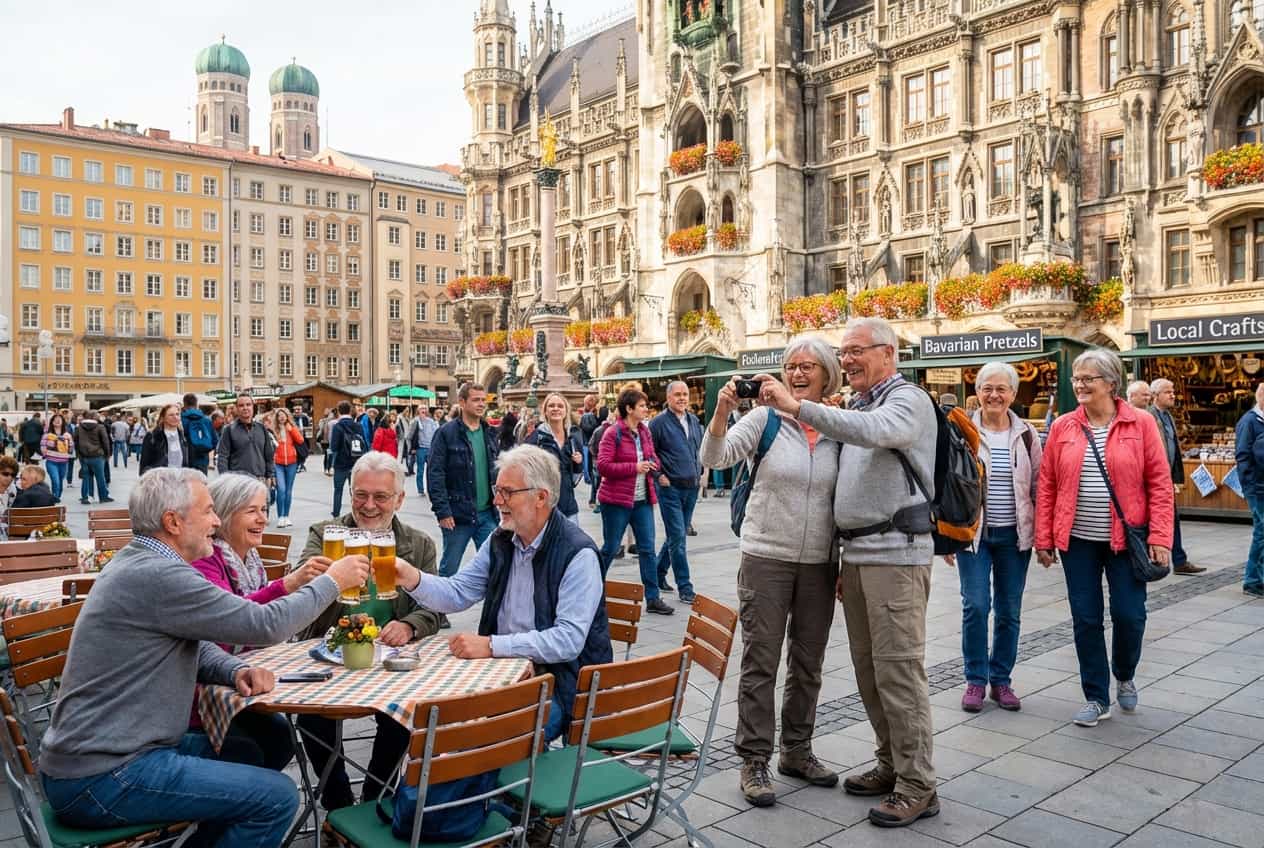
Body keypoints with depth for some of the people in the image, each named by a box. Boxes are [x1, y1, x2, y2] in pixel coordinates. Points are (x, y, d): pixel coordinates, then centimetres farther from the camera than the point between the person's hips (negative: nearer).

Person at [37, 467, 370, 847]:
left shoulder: (138, 562, 9)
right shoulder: (158, 575, -22)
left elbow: (194, 646, 16)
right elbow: (265, 625, -21)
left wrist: (237, 670, -4)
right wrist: (332, 581, -7)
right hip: (100, 779, -10)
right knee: (277, 797, -13)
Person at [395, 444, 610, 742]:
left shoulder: (578, 555, -17)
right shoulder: (500, 542, 8)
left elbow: (568, 640, -23)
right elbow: (457, 594, 5)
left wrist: (491, 645, -25)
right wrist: (412, 578, -14)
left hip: (558, 683, -7)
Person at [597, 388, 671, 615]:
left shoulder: (644, 431, 10)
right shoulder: (613, 434, -12)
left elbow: (652, 457, 22)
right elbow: (603, 466, -18)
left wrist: (653, 464, -2)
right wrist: (635, 467, -20)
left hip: (642, 500, 7)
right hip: (616, 501, -6)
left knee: (647, 549, 5)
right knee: (610, 548, 4)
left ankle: (653, 598, 11)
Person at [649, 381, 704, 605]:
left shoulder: (694, 421, 12)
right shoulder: (659, 422, -8)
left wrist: (700, 471, 14)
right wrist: (659, 475, -10)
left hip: (692, 487, 7)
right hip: (670, 488, -6)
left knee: (676, 535, 14)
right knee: (678, 537, -6)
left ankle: (659, 574, 30)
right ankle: (685, 588, -1)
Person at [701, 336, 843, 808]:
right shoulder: (765, 419, -5)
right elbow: (714, 458, -16)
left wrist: (845, 564, 8)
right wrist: (721, 413, -34)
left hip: (820, 563, 4)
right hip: (766, 558, -4)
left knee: (808, 663, 15)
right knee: (761, 663, 3)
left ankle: (796, 751, 32)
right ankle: (754, 760, 15)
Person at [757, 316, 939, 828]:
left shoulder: (907, 400, -7)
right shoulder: (858, 407, 19)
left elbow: (875, 431, -31)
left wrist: (797, 406, -34)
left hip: (895, 551, -9)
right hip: (858, 550, 9)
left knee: (898, 669, -6)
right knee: (868, 666, 13)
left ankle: (917, 787, 5)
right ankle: (891, 764, 27)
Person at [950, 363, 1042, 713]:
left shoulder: (1026, 435, 5)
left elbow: (1038, 487, 8)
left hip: (1014, 536, 2)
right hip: (972, 533, -2)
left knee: (1010, 612, 8)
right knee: (975, 605, -6)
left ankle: (1001, 680, 23)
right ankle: (975, 680, 11)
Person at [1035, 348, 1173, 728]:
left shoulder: (1140, 423, -3)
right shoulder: (1062, 427, 3)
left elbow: (1160, 483, -4)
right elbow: (1047, 486, 4)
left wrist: (1160, 537, -11)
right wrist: (1044, 539, 0)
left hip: (1125, 539, -2)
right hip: (1077, 540, 2)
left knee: (1129, 615, 3)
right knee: (1086, 619, 6)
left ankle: (1125, 676, 34)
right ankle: (1096, 698, 20)